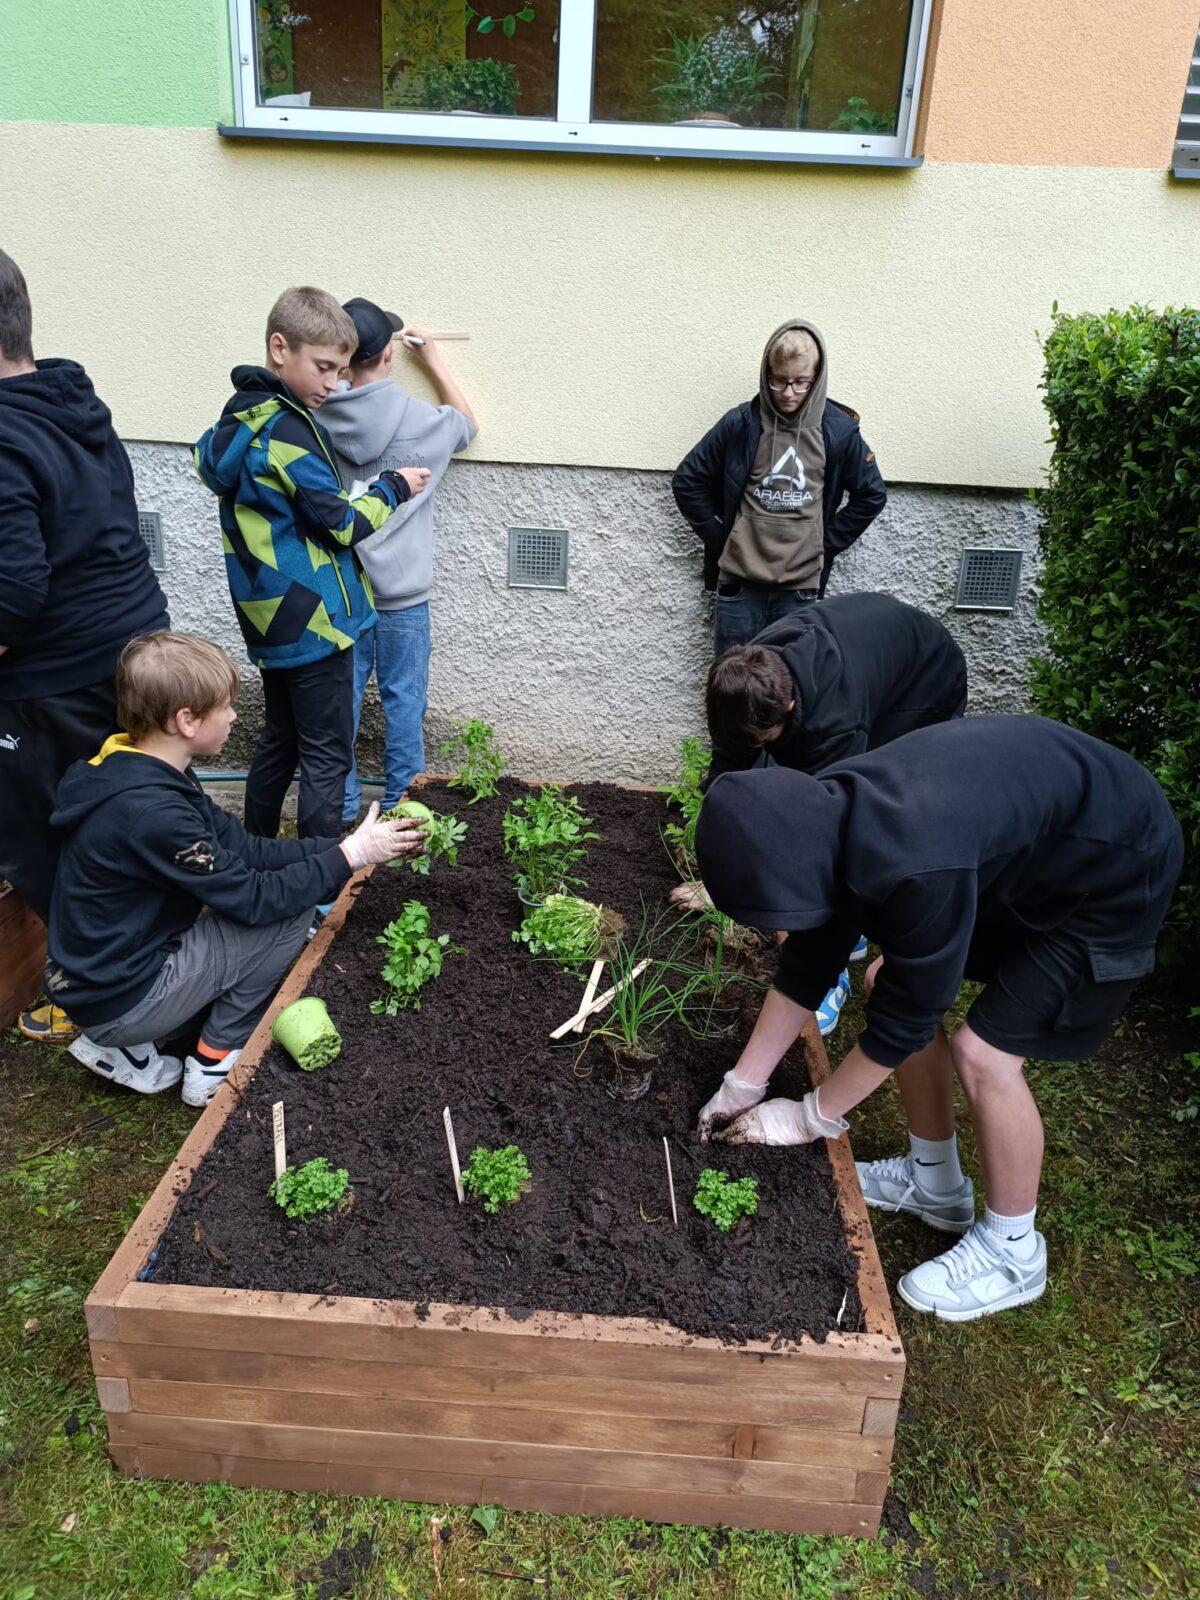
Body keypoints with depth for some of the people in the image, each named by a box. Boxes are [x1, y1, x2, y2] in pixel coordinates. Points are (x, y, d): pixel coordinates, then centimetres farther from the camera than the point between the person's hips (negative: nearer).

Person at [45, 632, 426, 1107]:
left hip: (97, 976, 9)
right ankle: (213, 1063, 5)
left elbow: (248, 851, 1)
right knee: (291, 913, -10)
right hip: (119, 1000, -9)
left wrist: (347, 845, -4)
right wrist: (350, 854, -14)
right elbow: (255, 899, -22)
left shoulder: (145, 775, 0)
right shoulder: (149, 812, -30)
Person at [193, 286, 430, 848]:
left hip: (270, 617, 10)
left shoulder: (241, 416, 10)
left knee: (280, 739, 21)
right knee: (326, 756, -2)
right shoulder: (289, 429, -18)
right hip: (312, 621, -10)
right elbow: (342, 523, -16)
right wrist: (394, 487, -1)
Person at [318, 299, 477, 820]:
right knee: (403, 698, 10)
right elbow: (468, 424, 11)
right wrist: (433, 361, 19)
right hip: (401, 592, -3)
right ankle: (401, 804, 22)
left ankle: (341, 802, 23)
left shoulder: (317, 417, -6)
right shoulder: (419, 421, -12)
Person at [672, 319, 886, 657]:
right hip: (739, 578, 0)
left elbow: (871, 495, 9)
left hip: (802, 582, 0)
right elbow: (687, 481, 4)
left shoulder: (838, 430, -1)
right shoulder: (741, 423, -3)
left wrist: (827, 543, 3)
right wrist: (720, 537, 2)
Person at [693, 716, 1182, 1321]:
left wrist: (808, 1117, -10)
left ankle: (1012, 1252, 13)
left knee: (983, 1053, -12)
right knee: (893, 984, 4)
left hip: (1115, 877, -8)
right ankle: (935, 1183, 24)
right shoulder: (824, 814, -14)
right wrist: (742, 1084, 3)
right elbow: (807, 963, -2)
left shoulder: (917, 868, -40)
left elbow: (902, 1021, -25)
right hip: (1020, 849, 8)